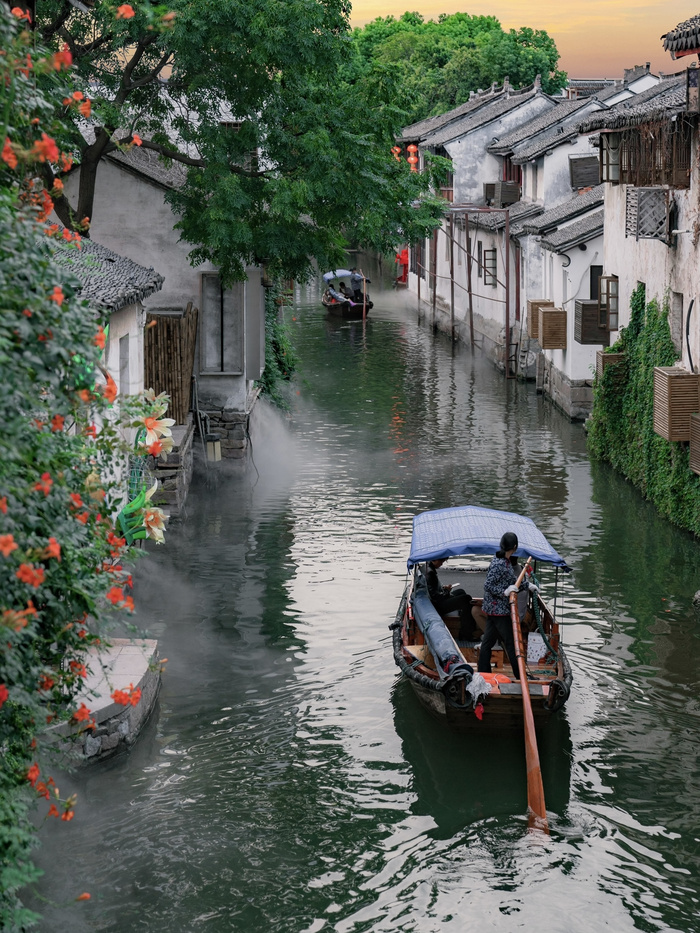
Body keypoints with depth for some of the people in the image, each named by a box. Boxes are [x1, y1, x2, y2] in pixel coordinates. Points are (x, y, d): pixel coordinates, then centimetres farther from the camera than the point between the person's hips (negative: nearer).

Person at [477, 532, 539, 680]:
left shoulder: (506, 561, 8)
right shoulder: (499, 564, -22)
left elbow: (512, 579, 23)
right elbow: (488, 585, -22)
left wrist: (527, 585, 26)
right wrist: (504, 592, -27)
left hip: (493, 608, 10)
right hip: (498, 610, -10)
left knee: (488, 640, 13)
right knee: (510, 642, -2)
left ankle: (482, 672, 19)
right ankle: (520, 676, 3)